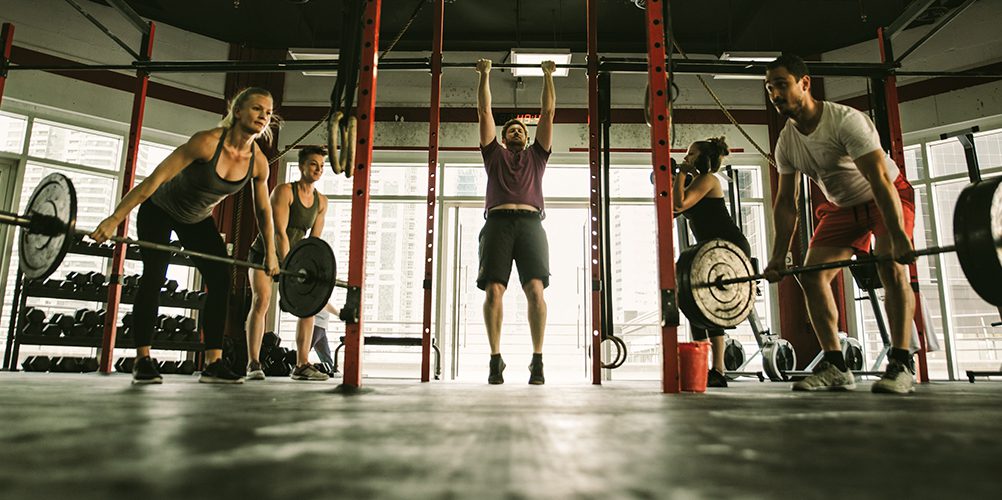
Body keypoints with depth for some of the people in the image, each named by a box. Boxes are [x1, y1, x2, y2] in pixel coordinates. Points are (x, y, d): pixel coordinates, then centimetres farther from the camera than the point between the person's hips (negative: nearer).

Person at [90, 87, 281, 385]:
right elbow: (156, 178, -32)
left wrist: (271, 253, 2)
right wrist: (115, 218, -36)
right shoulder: (208, 142, -32)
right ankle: (142, 361, -6)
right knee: (154, 275, -15)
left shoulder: (259, 163, -17)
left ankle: (213, 363, -6)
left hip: (197, 218, 5)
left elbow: (263, 210, -2)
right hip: (160, 208, -5)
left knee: (221, 279, -8)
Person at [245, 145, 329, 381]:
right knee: (262, 299, -22)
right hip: (263, 253, -5)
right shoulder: (284, 191, -19)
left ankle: (302, 365, -3)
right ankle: (253, 363, -16)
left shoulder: (321, 201, -2)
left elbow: (315, 239, 2)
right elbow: (280, 232, -28)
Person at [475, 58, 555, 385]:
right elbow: (484, 112, 27)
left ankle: (537, 360, -12)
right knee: (494, 290, -13)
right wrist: (485, 74, 31)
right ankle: (496, 359, -5)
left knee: (535, 289, -16)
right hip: (498, 222, 0)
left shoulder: (536, 155, 30)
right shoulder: (494, 154, 28)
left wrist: (548, 75, 34)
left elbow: (548, 113, 30)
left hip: (530, 223, 0)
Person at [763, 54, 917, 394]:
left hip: (888, 196, -6)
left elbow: (880, 179, -36)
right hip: (843, 206, 6)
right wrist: (779, 258, -7)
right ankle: (835, 368, -4)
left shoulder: (845, 121, -29)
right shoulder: (786, 143, -9)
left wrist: (899, 236, -45)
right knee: (812, 274, -8)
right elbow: (786, 203, -4)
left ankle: (901, 365, -20)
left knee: (890, 265, -28)